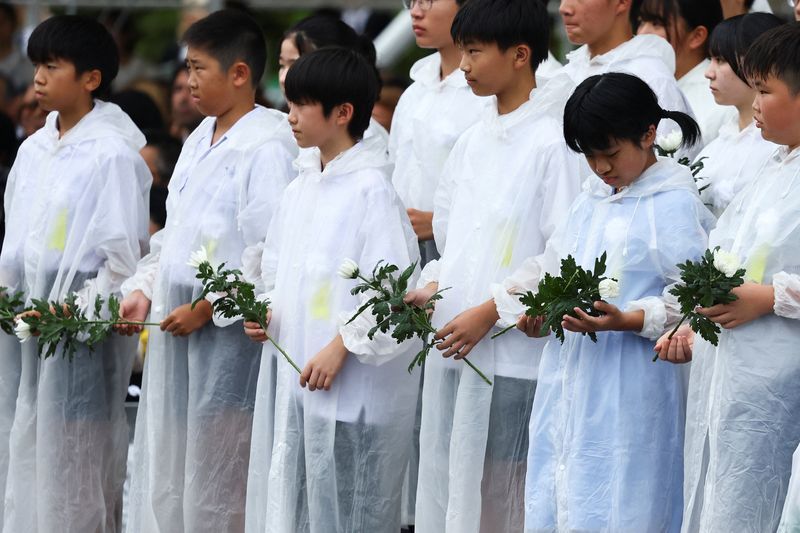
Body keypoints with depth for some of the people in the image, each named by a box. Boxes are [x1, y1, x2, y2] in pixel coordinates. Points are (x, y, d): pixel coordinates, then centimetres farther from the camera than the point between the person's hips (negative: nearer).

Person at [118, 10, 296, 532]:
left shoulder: (266, 146, -15)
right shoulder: (200, 141, 14)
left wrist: (206, 309, -18)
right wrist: (144, 290, 10)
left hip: (226, 332, -9)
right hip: (175, 325, 9)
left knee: (217, 476, -2)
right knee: (166, 469, 12)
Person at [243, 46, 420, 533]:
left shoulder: (371, 190, -13)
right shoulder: (300, 190, 14)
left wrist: (341, 347, -18)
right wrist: (263, 312, 5)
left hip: (354, 391, -9)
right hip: (293, 379, 9)